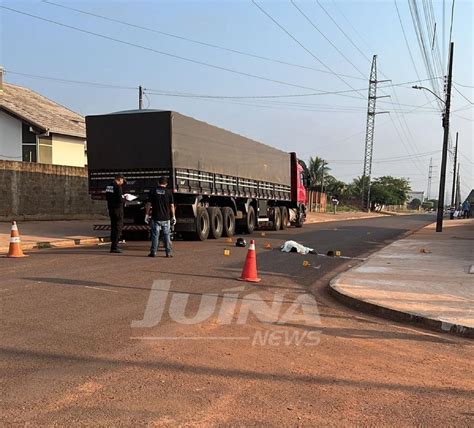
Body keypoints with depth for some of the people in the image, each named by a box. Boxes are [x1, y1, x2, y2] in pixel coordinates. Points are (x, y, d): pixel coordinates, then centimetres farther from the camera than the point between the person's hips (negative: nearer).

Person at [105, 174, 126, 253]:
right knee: (118, 228, -3)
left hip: (111, 209, 8)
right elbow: (120, 199, -22)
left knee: (113, 227, 16)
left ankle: (113, 245, 22)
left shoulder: (109, 186, 10)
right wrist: (124, 198, -1)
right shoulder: (118, 187, -16)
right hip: (117, 209, -8)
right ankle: (114, 247, -4)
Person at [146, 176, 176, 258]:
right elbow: (172, 206, 1)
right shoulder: (168, 192, 0)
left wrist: (147, 214, 7)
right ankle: (168, 252, 7)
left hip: (156, 217, 0)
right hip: (166, 218, 0)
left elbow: (148, 204, 0)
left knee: (155, 235, 4)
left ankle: (153, 252, 7)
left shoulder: (153, 191, 0)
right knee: (167, 235, 6)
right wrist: (173, 216, 8)